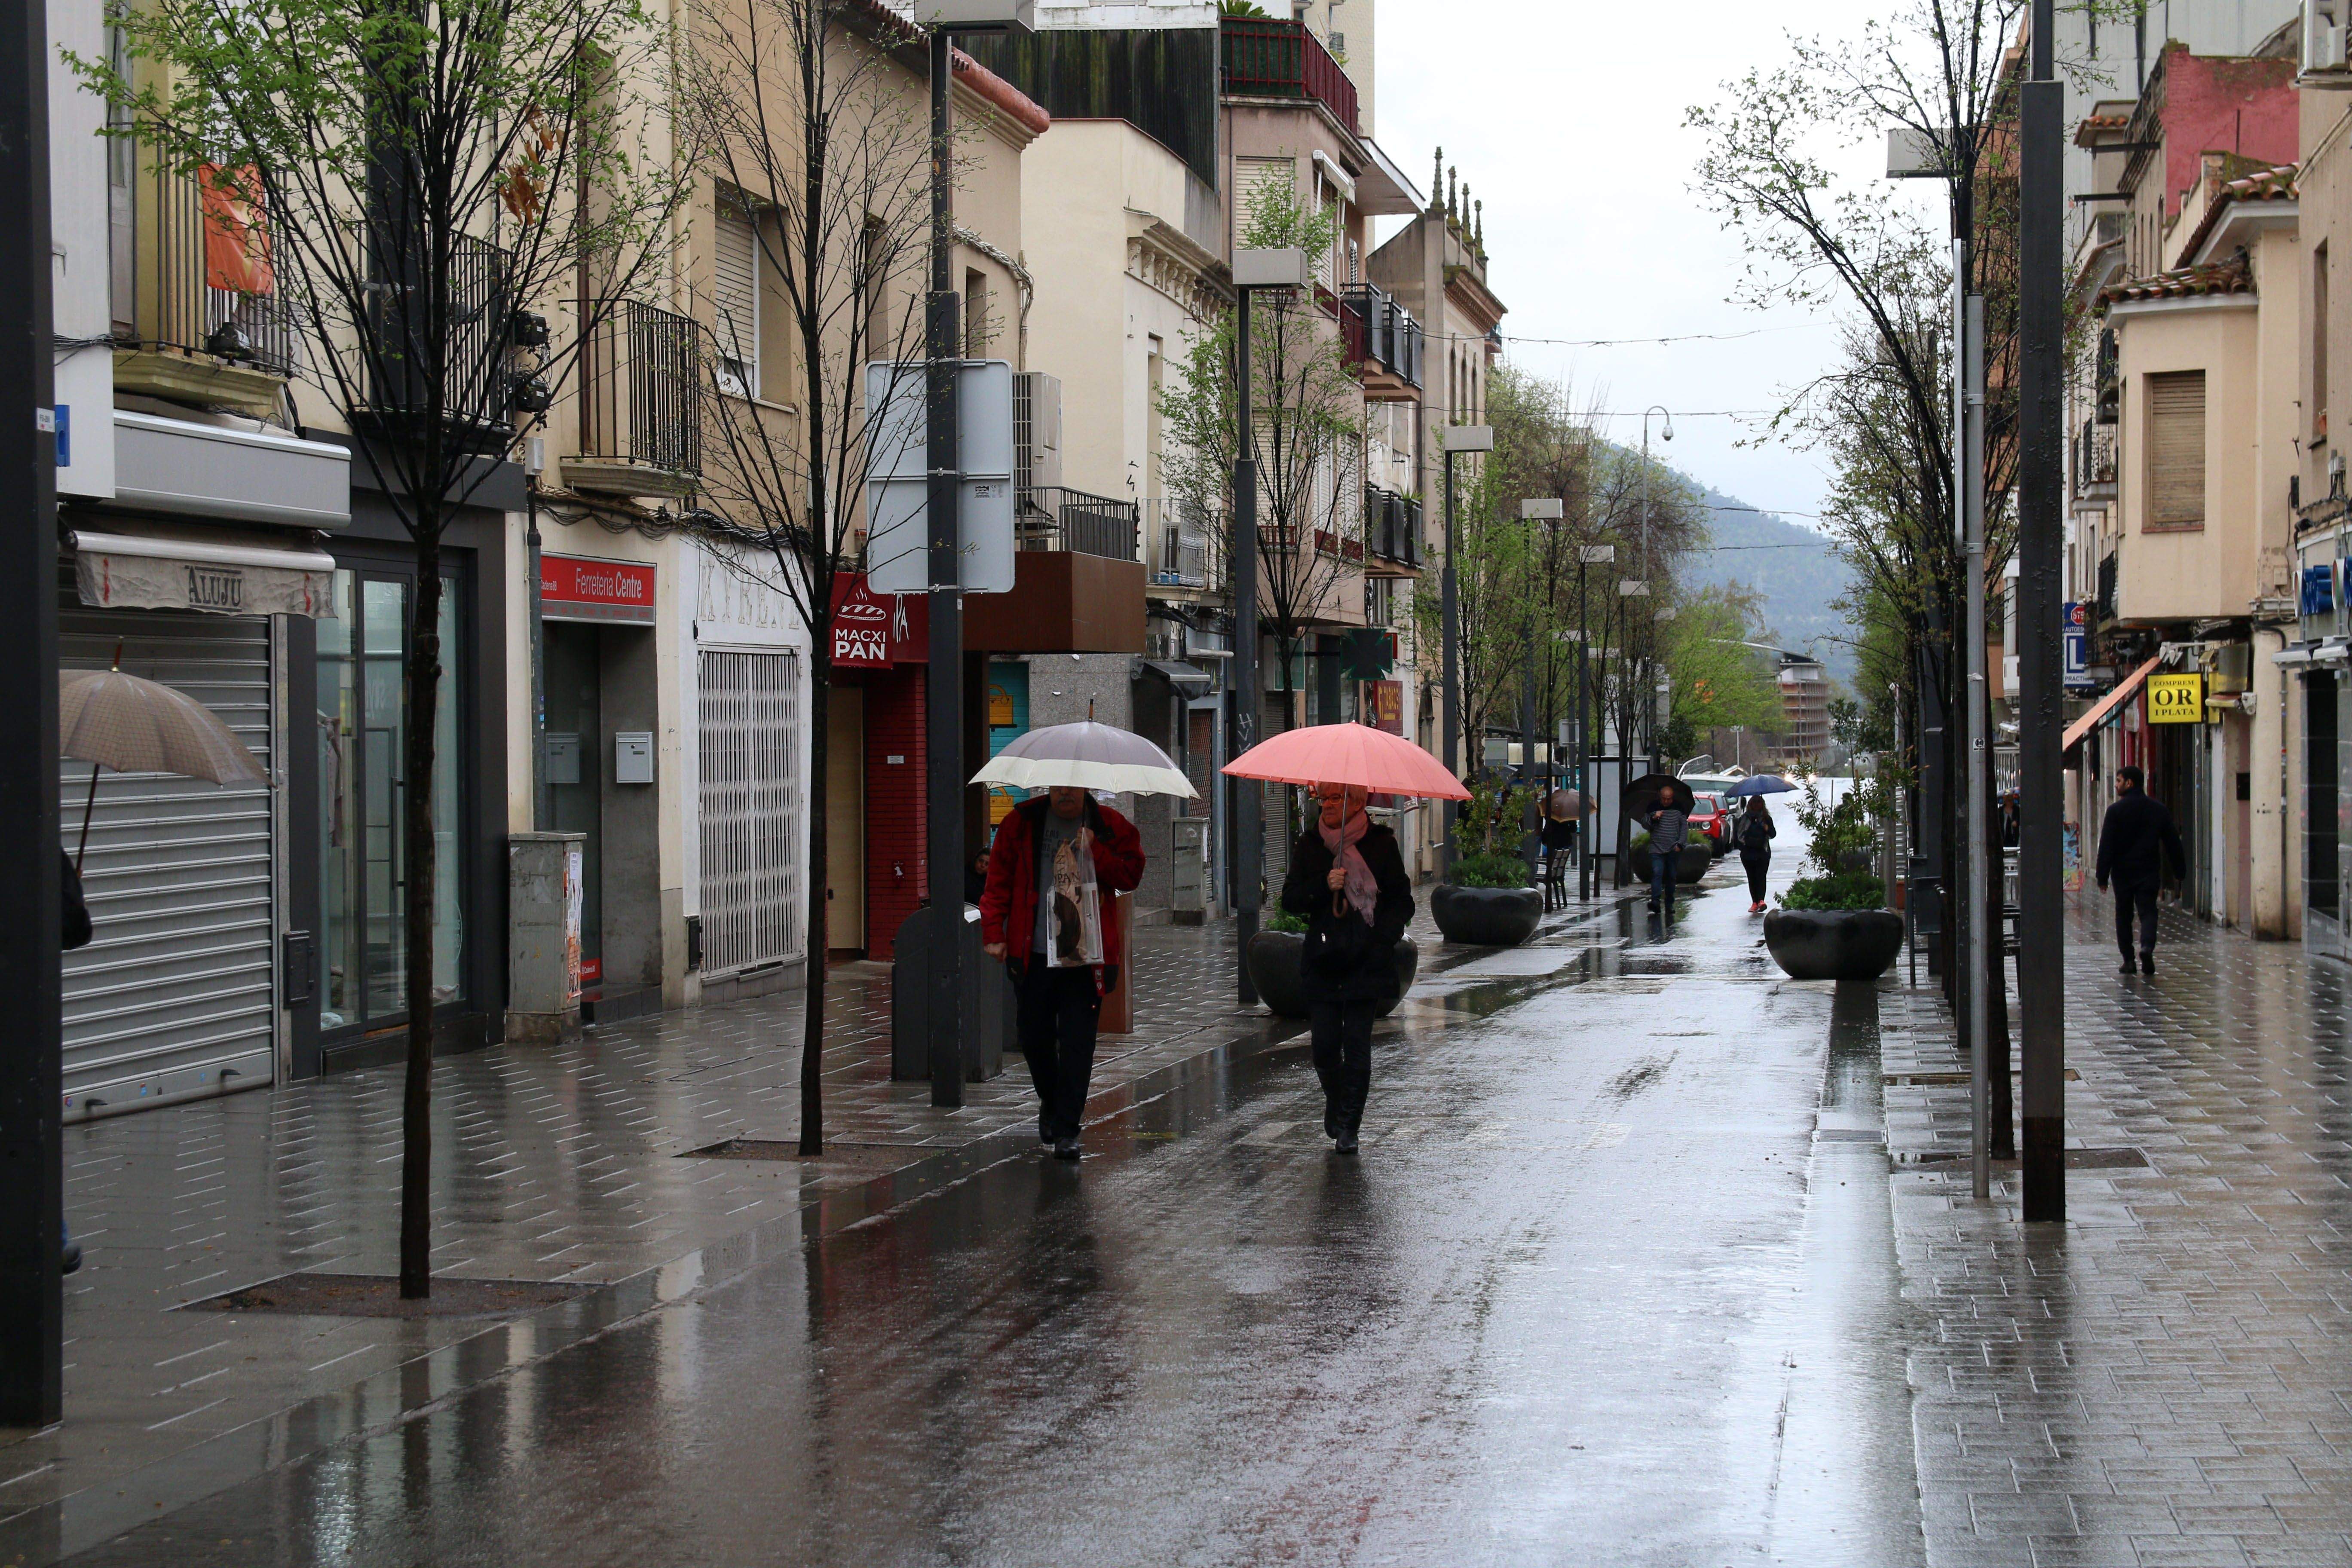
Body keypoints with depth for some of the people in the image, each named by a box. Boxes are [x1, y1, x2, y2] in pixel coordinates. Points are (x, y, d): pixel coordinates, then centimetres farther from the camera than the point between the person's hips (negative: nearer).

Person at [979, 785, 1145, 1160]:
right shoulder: (1021, 824, 5)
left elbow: (1131, 875, -1)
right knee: (1033, 1035, 9)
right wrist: (994, 933, 0)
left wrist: (1095, 851, -13)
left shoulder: (1109, 827, 4)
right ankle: (1051, 1102, 36)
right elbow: (998, 882, 7)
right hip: (1033, 954, 2)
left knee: (1077, 1041, -6)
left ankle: (1067, 1129, -1)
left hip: (1085, 955, -1)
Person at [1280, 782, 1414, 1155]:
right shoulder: (1310, 845, 9)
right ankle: (1335, 1101, 27)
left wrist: (1382, 939, -10)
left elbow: (1401, 901, 6)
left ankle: (1348, 1127, 2)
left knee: (1356, 1045, -5)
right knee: (1324, 1045, -2)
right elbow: (1290, 899, 6)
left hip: (1367, 962, -2)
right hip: (1322, 961, 2)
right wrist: (1324, 886, -13)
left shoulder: (1381, 844, 3)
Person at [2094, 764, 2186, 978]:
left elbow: (2106, 846, -9)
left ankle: (2128, 959, 9)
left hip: (2122, 872, -2)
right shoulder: (2159, 810, 4)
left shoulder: (2116, 811, -7)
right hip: (2149, 872, 2)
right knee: (2148, 912, 1)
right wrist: (2180, 870, 16)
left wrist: (2102, 877, -7)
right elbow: (2173, 842, 8)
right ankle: (2147, 947, -26)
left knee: (2123, 914, 10)